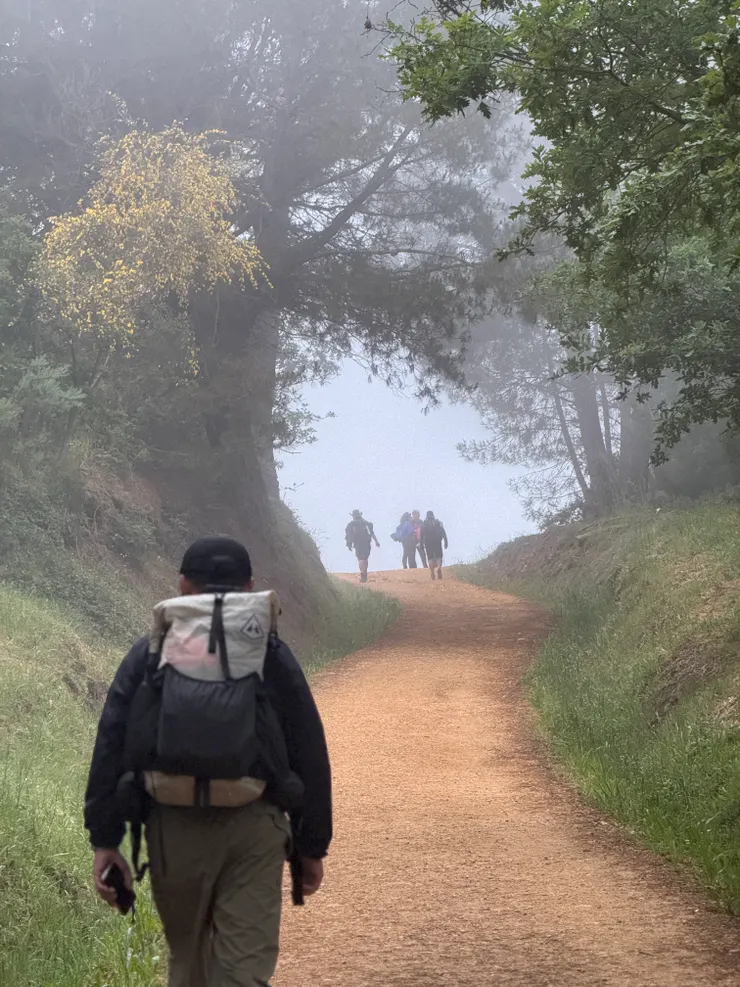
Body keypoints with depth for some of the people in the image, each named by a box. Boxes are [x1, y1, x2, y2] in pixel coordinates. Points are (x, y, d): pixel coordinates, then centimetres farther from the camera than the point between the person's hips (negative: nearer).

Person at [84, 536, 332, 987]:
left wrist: (105, 840, 3)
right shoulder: (274, 657, 4)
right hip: (255, 830, -1)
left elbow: (110, 747, 0)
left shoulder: (148, 655, 4)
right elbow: (311, 757, 4)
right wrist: (312, 846, 12)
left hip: (172, 829, 1)